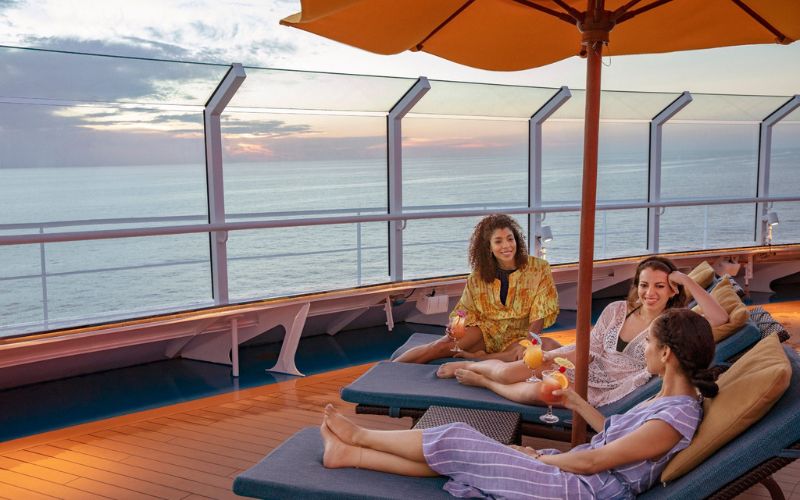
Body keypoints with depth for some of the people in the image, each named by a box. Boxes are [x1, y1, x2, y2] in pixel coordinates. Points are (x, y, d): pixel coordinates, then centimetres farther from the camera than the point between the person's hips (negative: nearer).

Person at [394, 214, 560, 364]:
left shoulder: (538, 269, -5)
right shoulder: (478, 276, 3)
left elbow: (540, 314, -8)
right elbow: (467, 310, 4)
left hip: (519, 336, -2)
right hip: (487, 330, 2)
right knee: (443, 344, -25)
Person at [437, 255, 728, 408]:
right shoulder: (616, 310, -2)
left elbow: (720, 318, -26)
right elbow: (591, 347, 4)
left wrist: (688, 281, -28)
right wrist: (552, 357, -10)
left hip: (609, 388, -3)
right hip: (585, 364, 3)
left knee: (536, 392, -26)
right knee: (507, 373, -13)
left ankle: (483, 382, 4)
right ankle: (469, 366, 20)